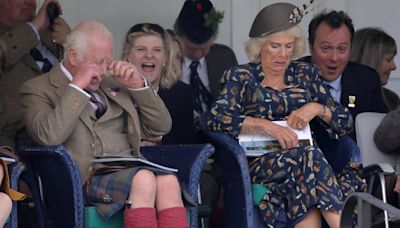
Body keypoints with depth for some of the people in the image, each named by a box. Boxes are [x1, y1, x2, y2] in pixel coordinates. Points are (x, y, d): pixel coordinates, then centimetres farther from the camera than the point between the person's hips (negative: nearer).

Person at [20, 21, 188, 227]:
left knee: (168, 181, -30)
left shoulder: (112, 83, 24)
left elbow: (160, 127, 22)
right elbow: (48, 136, -13)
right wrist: (77, 87, -8)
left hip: (130, 170, 5)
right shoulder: (38, 89, 8)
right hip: (88, 178, -5)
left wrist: (138, 85, 8)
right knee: (144, 179, -34)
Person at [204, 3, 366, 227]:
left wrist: (317, 109, -4)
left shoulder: (306, 73, 21)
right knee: (309, 157, -36)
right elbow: (215, 118, -7)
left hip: (305, 160, 3)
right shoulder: (241, 77, 11)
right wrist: (265, 125, -17)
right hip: (259, 164, -3)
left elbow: (346, 122, 18)